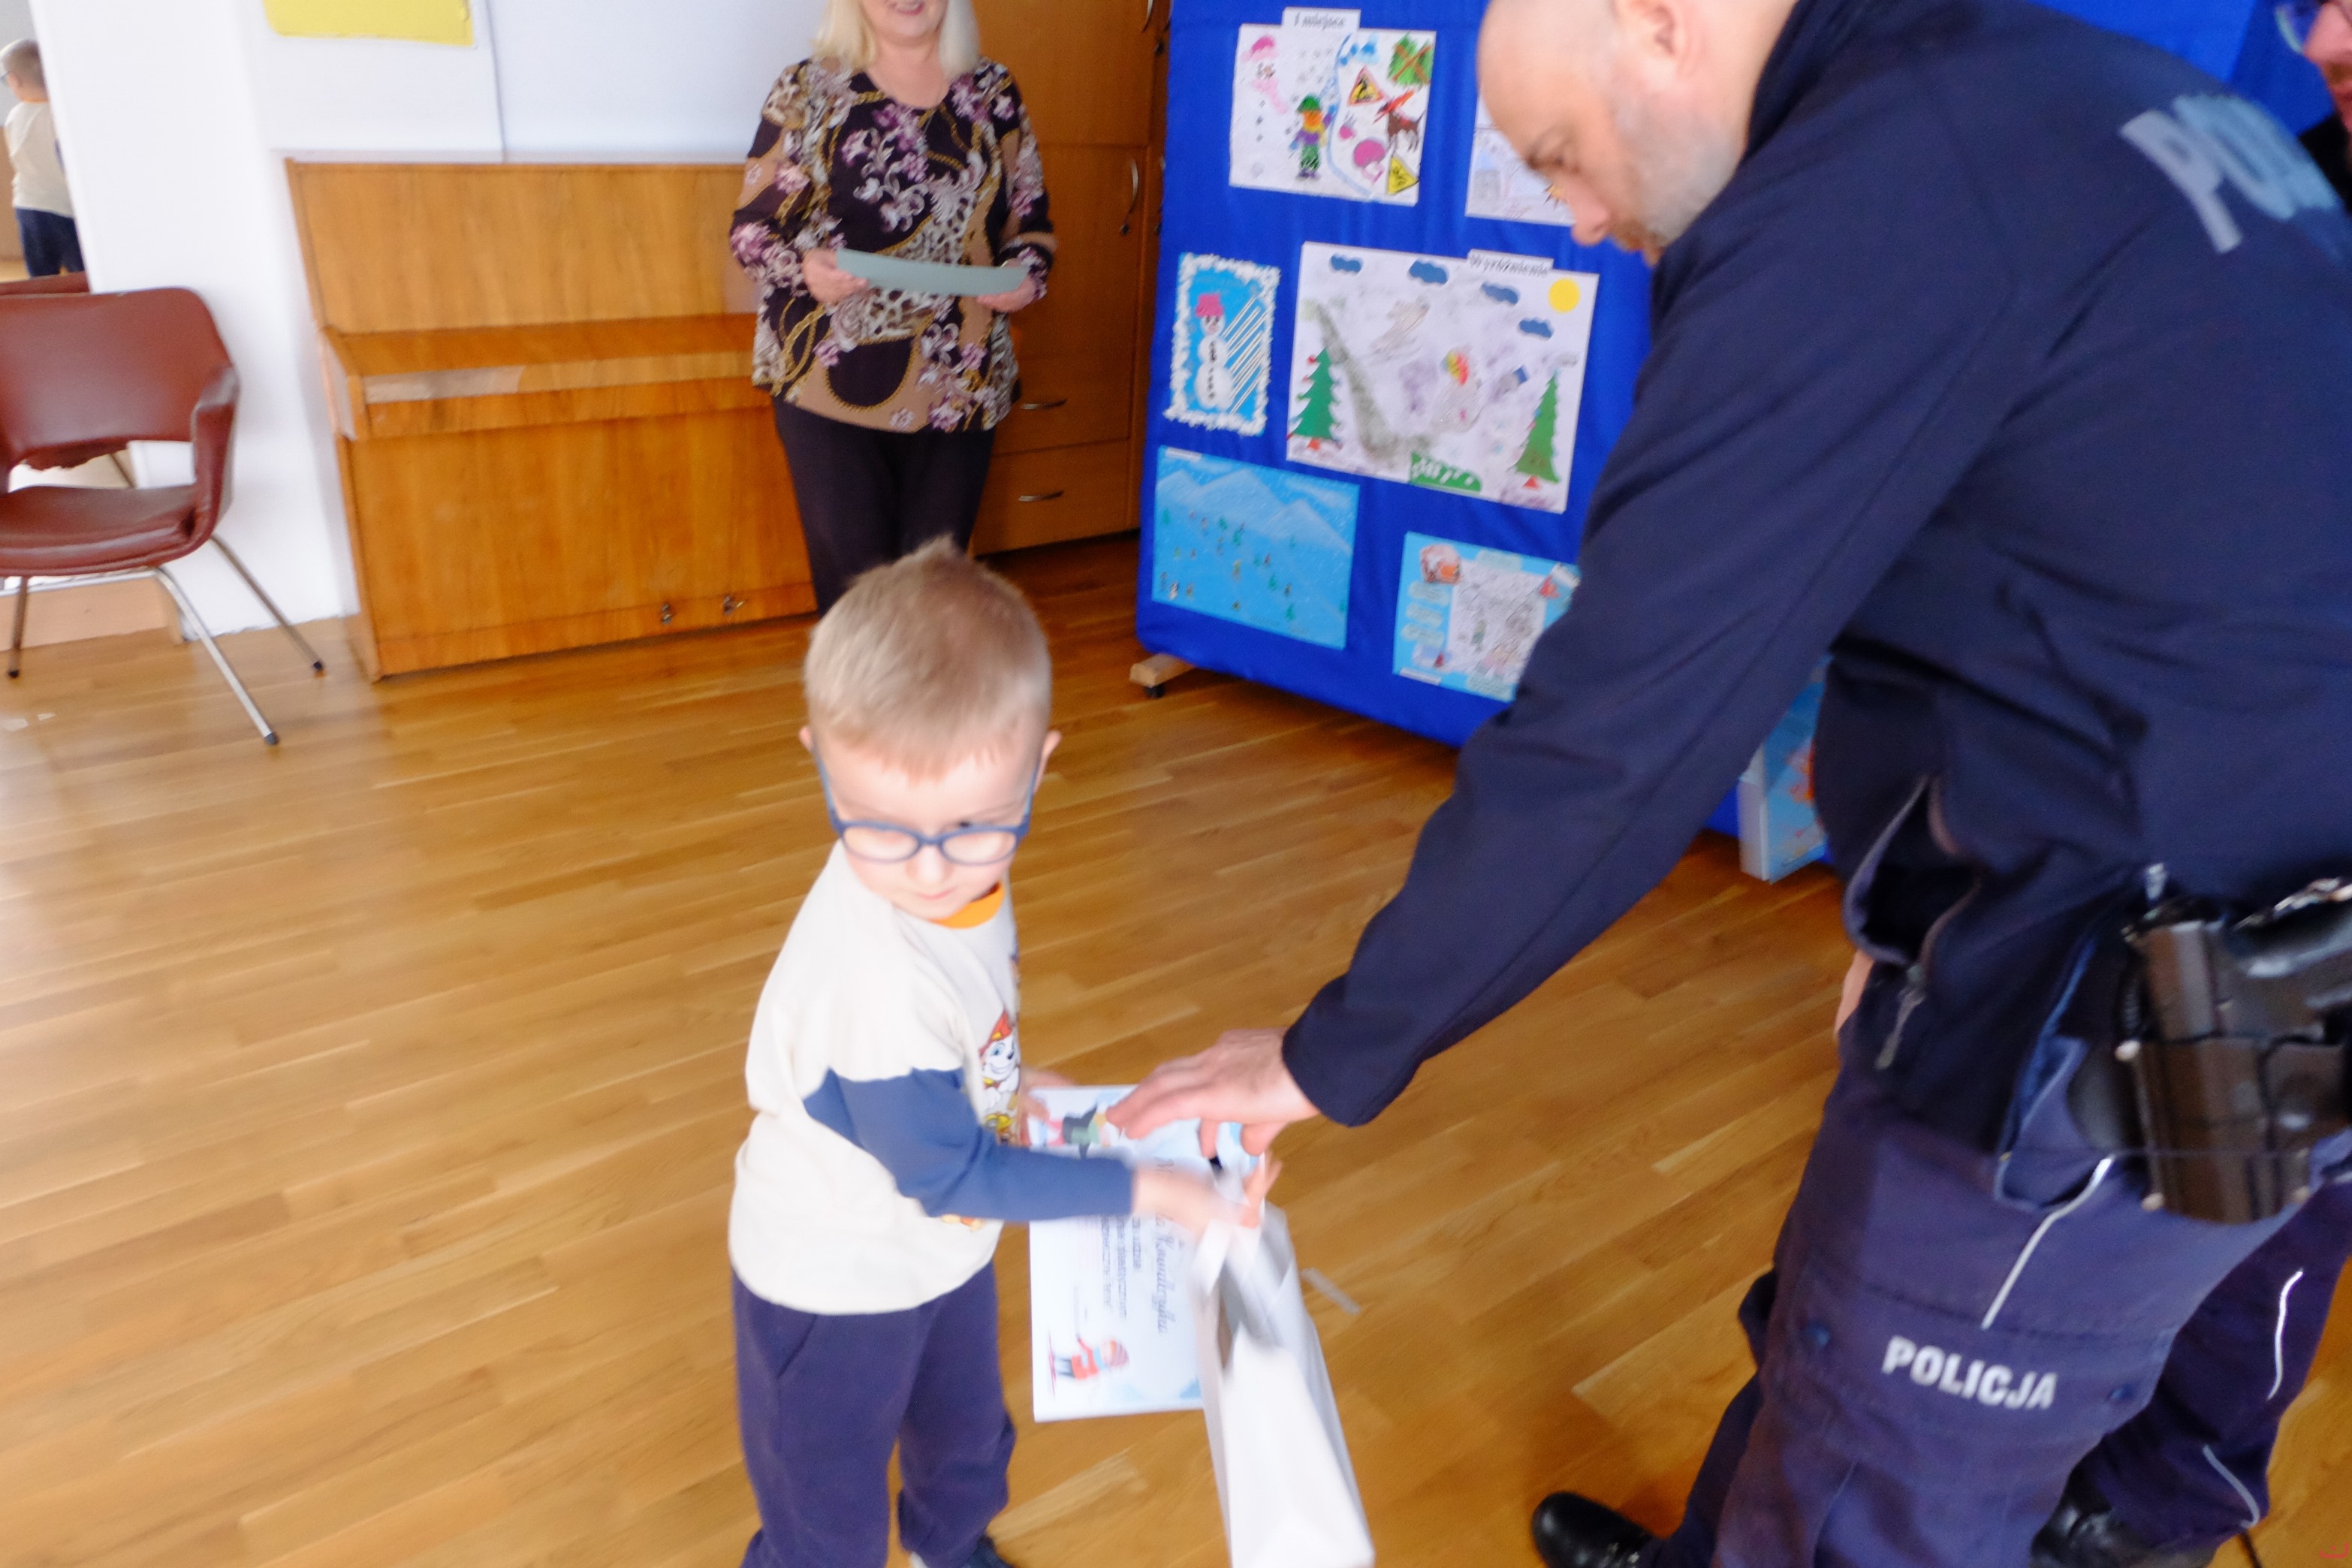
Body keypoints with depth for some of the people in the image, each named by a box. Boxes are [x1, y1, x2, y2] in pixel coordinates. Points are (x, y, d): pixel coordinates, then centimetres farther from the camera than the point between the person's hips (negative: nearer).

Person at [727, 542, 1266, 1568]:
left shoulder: (963, 877, -18)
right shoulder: (875, 977, -41)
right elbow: (950, 1174, -30)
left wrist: (1009, 1085, -5)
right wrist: (1147, 1191, -26)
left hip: (943, 1247, 7)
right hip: (836, 1285, -7)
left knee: (968, 1440, 32)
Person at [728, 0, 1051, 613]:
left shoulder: (994, 92, 11)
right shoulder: (808, 90, 4)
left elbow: (1031, 218, 16)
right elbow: (753, 225, 2)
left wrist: (1027, 274, -6)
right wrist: (804, 266, -20)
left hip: (961, 386, 2)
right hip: (834, 377, -2)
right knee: (852, 577, -1)